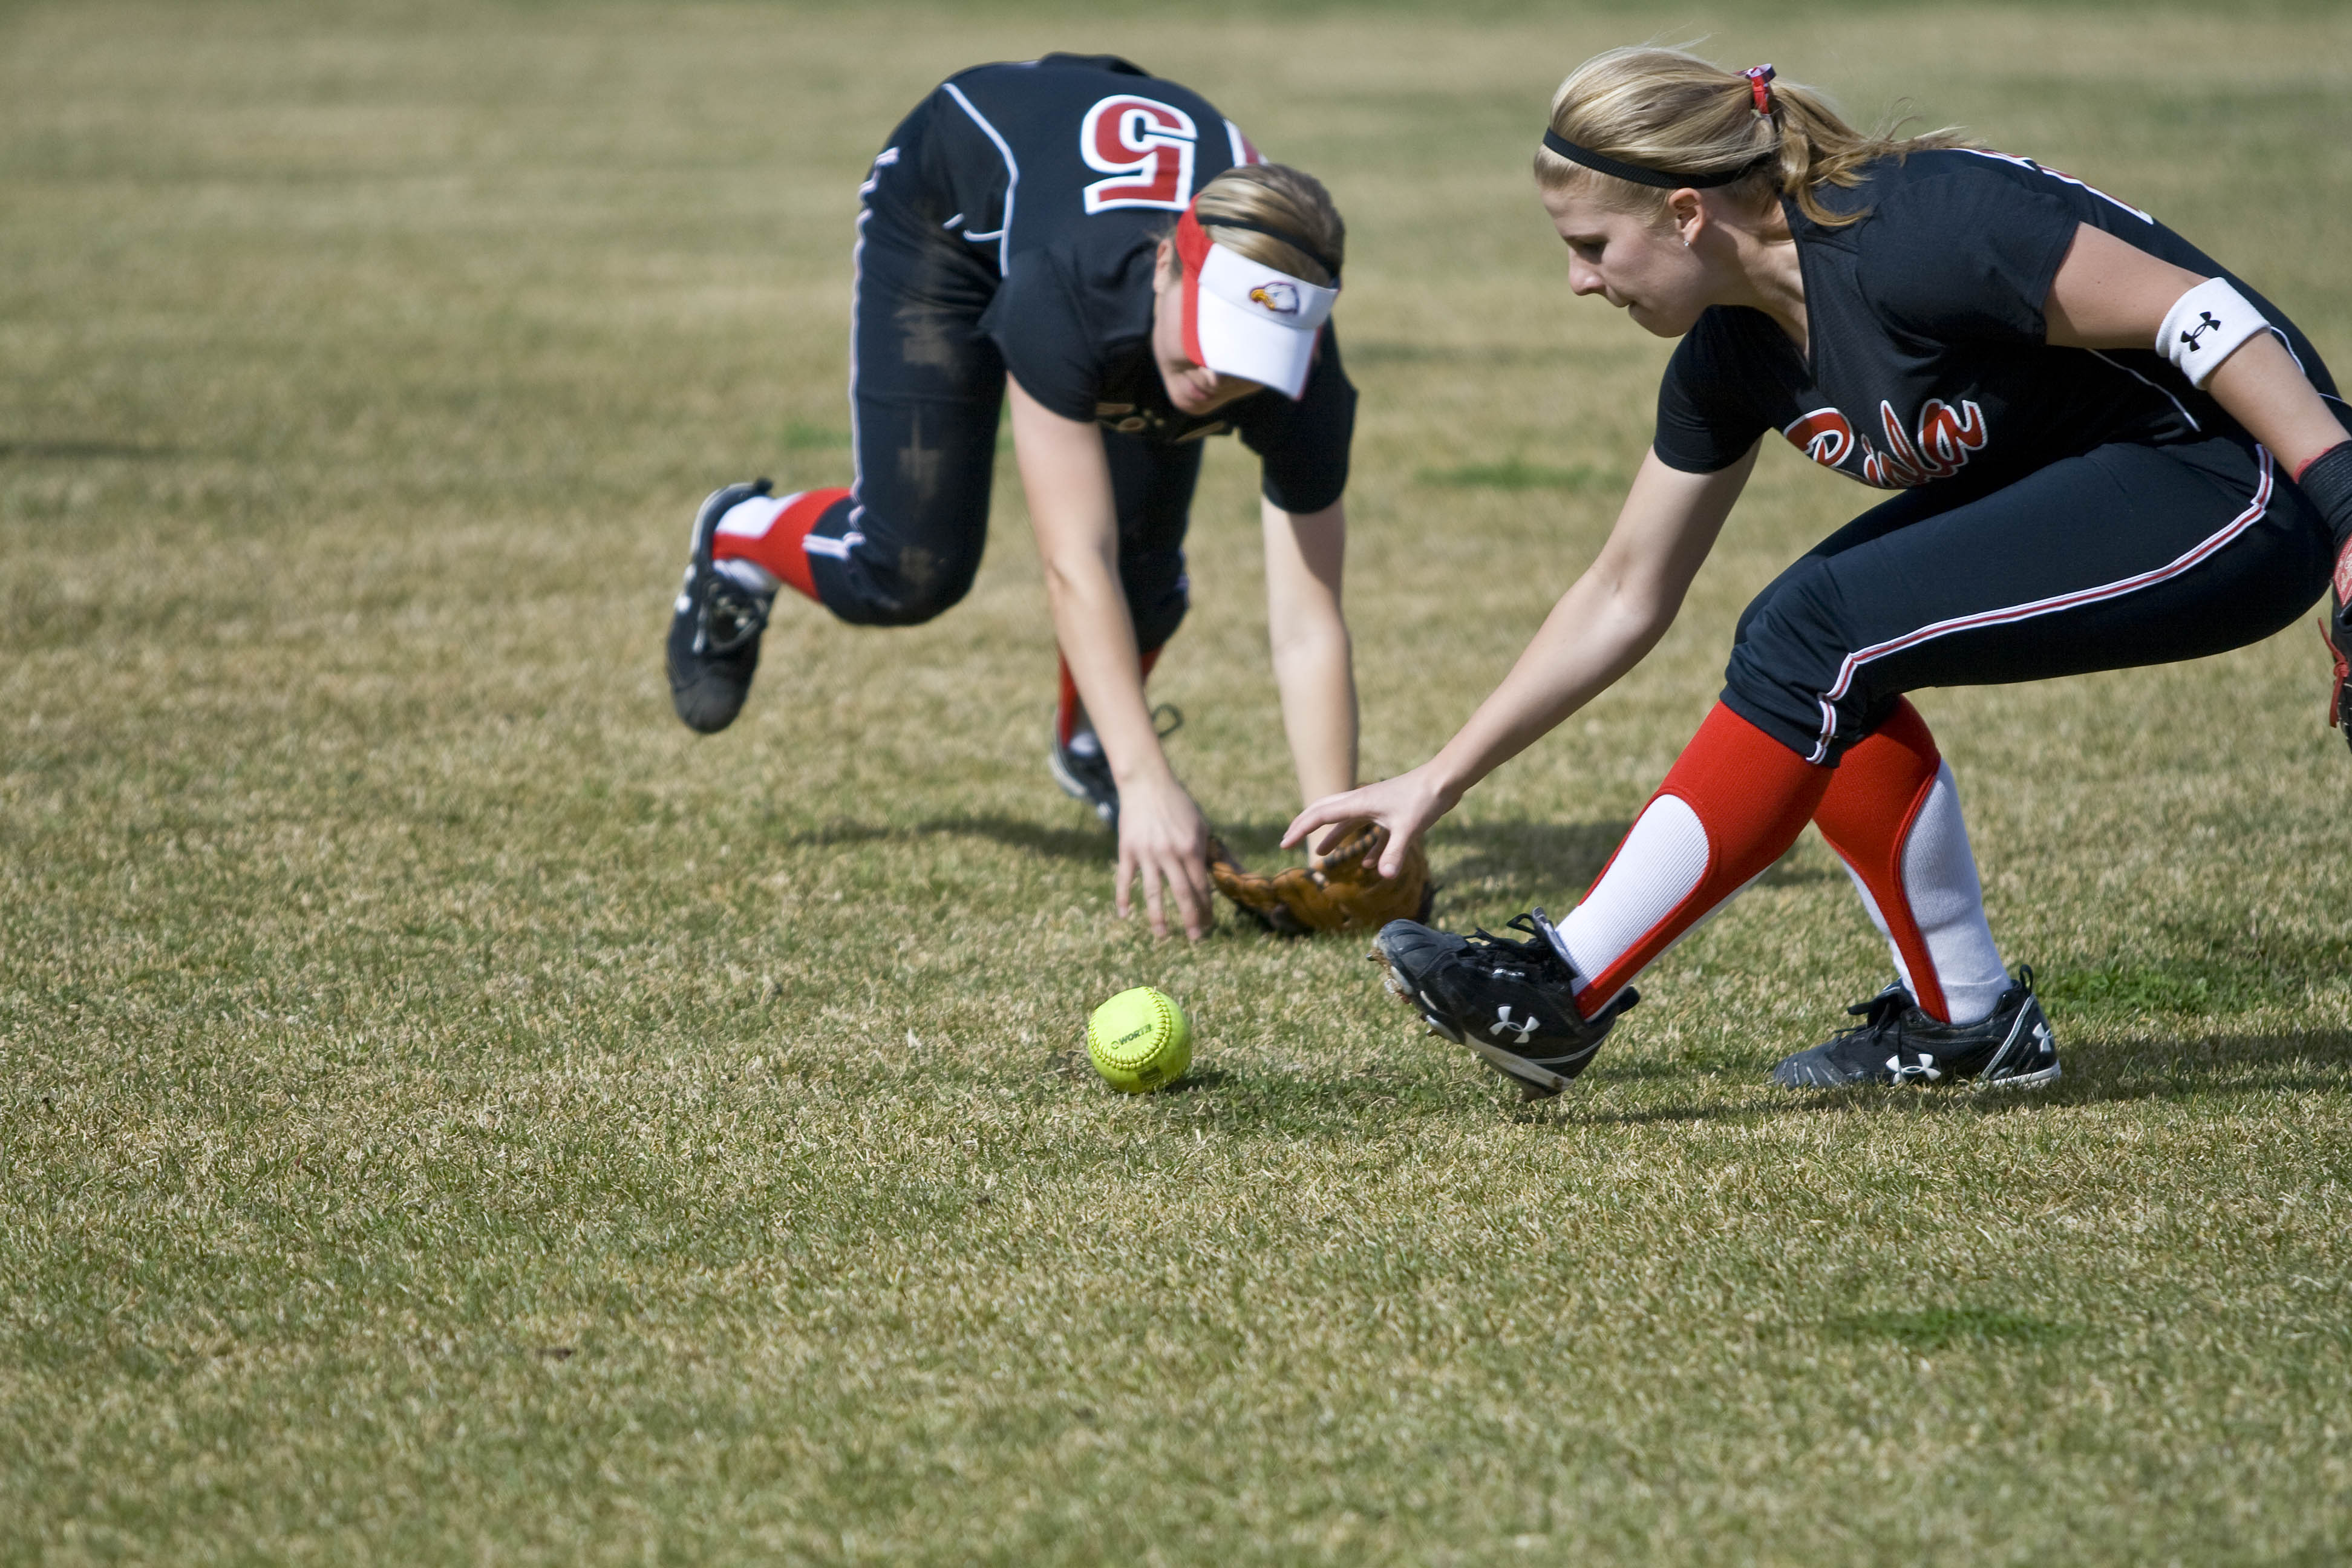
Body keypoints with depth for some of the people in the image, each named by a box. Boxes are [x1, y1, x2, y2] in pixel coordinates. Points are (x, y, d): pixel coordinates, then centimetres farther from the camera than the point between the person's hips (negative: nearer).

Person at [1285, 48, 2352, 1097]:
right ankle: (1966, 1021, 11)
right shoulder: (1733, 357, 3)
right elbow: (1624, 598, 13)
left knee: (1813, 640, -16)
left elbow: (2199, 313, -24)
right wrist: (1440, 781, 12)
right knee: (1811, 648, 1)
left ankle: (1566, 994, -9)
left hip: (2240, 492, -9)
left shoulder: (1909, 238, -24)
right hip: (2098, 488, 9)